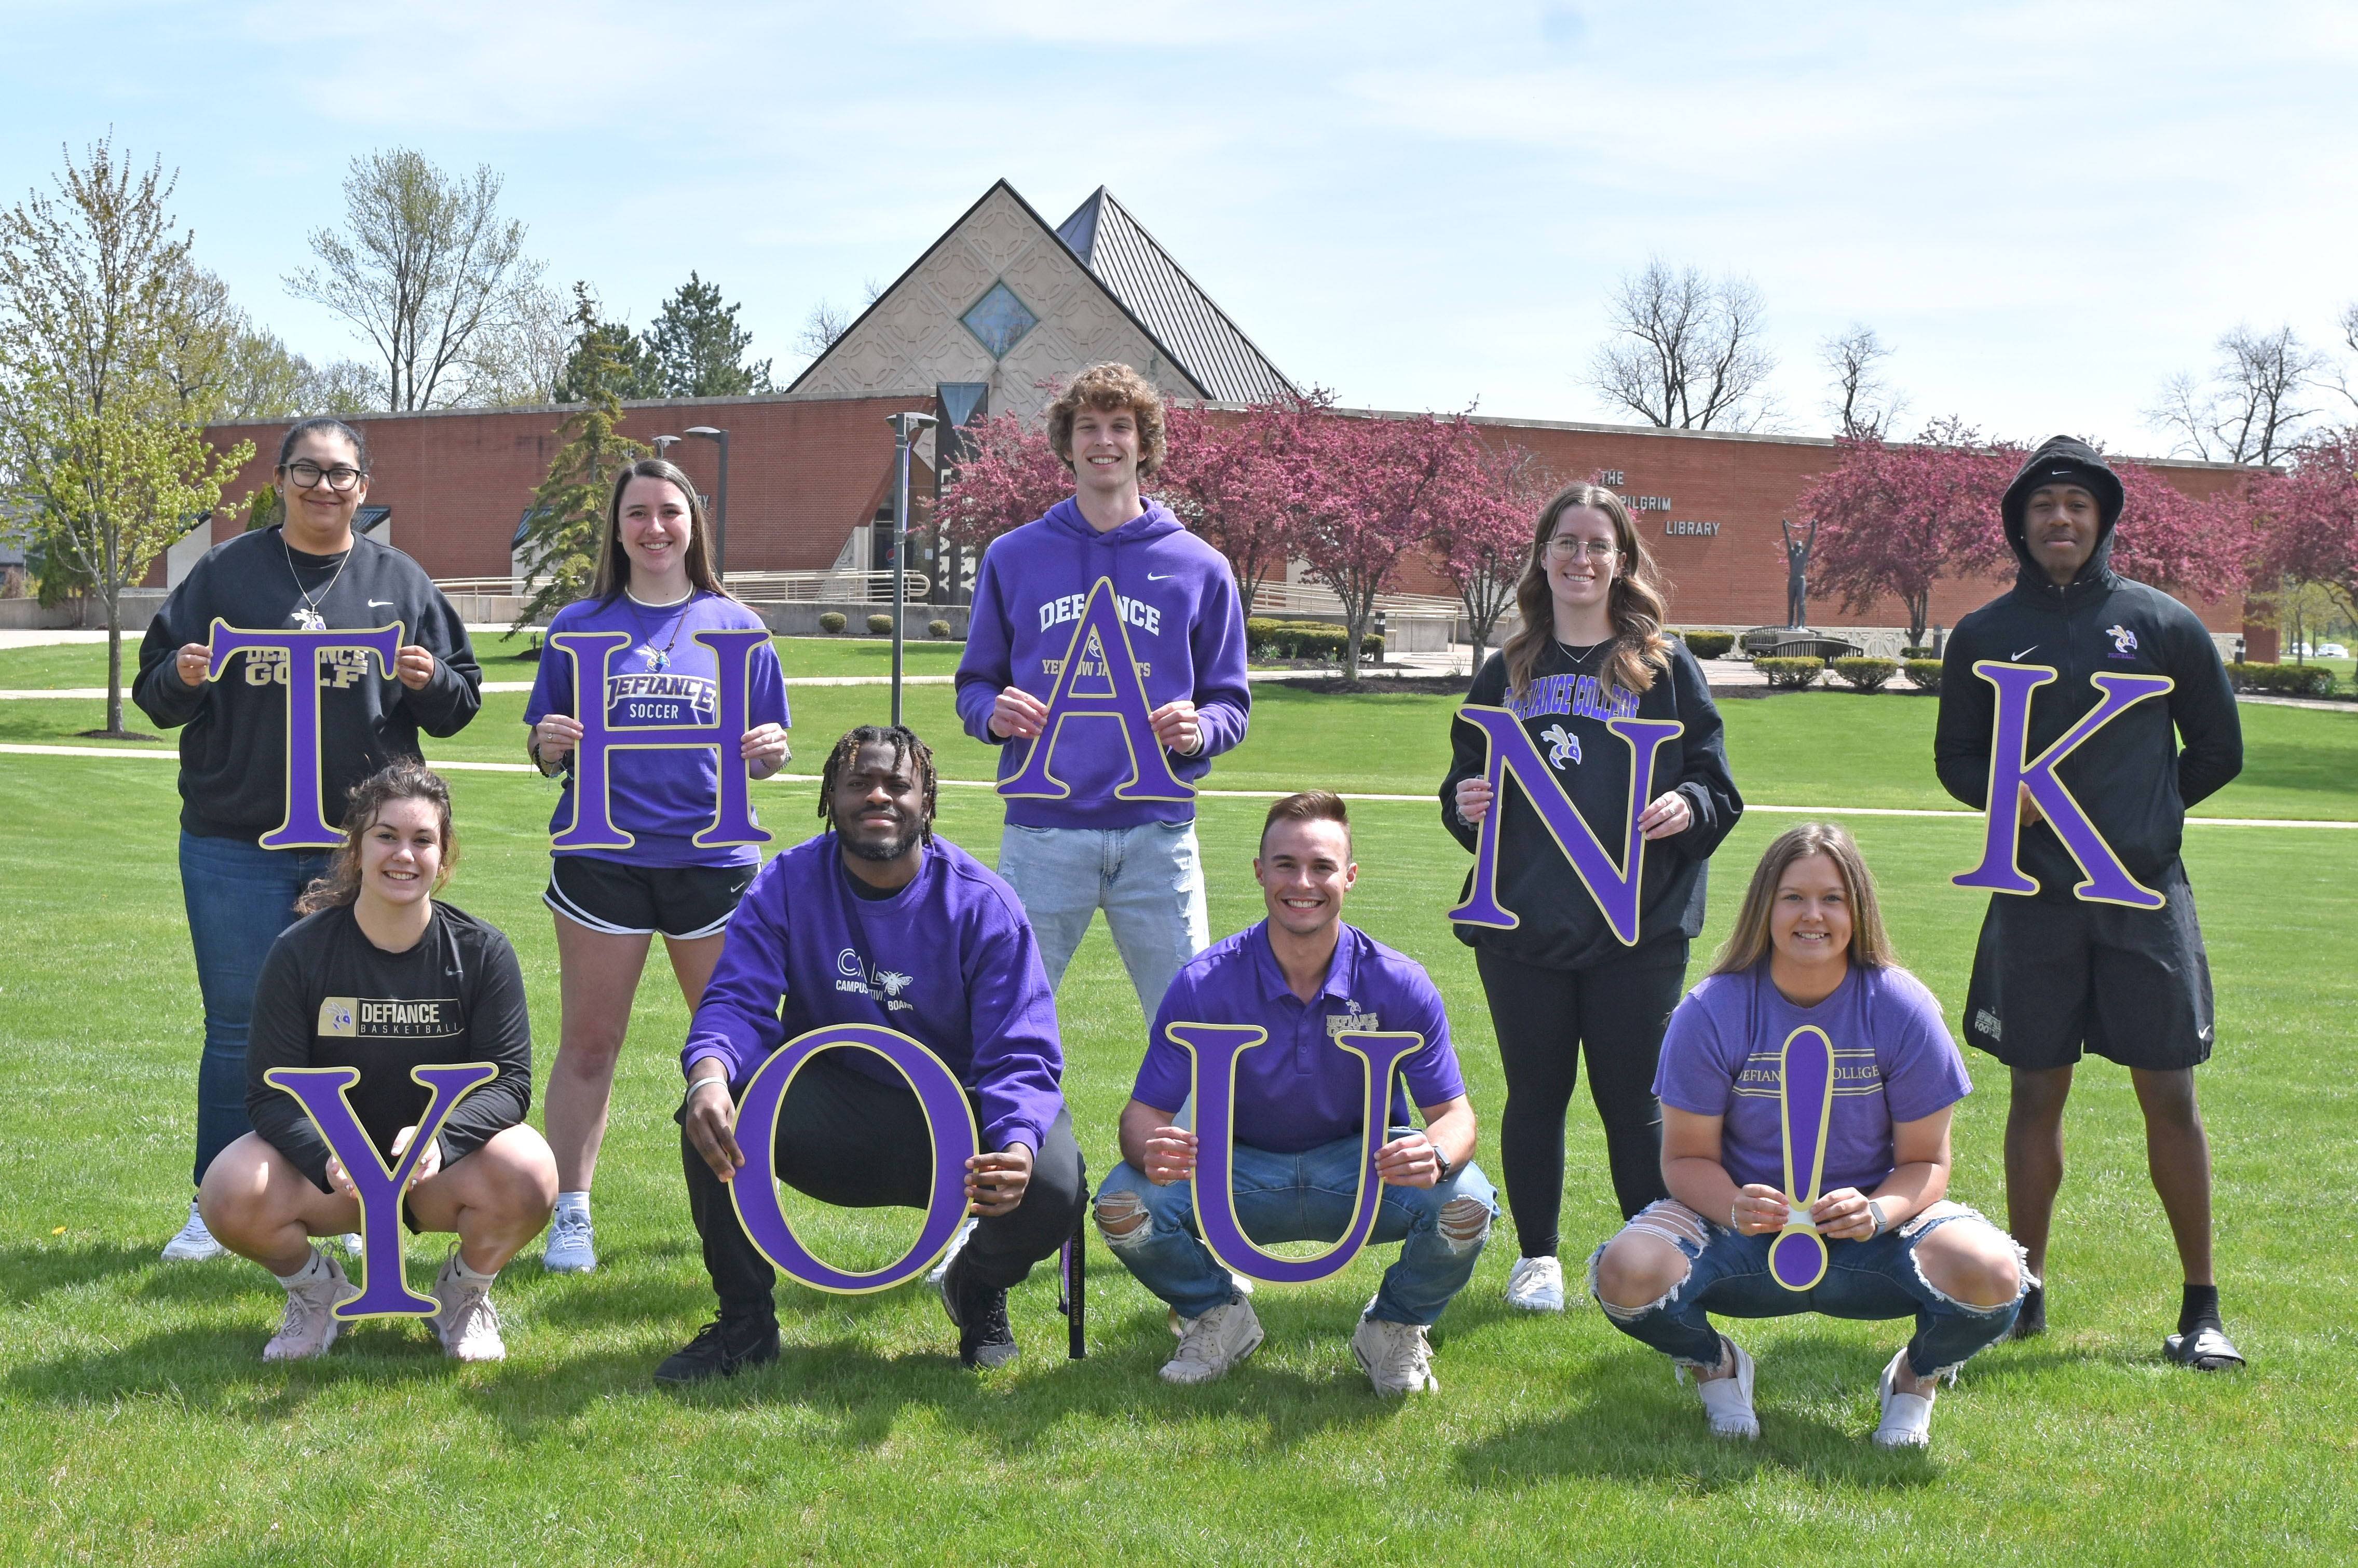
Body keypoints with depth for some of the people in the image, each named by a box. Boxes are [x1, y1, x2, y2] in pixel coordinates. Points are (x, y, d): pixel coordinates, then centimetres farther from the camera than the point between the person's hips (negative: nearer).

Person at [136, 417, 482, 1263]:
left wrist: (429, 682, -14)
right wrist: (182, 680, -18)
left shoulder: (401, 583, 7)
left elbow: (461, 705, 9)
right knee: (236, 1026, 5)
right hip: (235, 848, 0)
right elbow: (154, 693, 6)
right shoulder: (226, 573, 5)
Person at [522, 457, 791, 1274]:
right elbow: (545, 754, 10)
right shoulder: (579, 627, 8)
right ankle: (570, 1216, 11)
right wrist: (550, 745, -12)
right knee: (588, 1042, 3)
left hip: (713, 858, 0)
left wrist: (770, 750, -11)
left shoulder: (736, 627, 8)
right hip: (601, 859, 0)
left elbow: (767, 751, 12)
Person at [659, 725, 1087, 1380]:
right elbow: (738, 1004, -15)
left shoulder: (981, 903, -11)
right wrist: (709, 1074, -40)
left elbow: (1020, 1057, -16)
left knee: (1053, 1188, -31)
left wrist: (1017, 1147, -39)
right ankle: (745, 1322, -5)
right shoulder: (788, 884, -5)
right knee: (717, 1106, -28)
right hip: (834, 1117, 1)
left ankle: (979, 1287, 10)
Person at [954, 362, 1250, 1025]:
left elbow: (1230, 701, 11)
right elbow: (975, 684, 14)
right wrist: (994, 715, -9)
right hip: (1042, 827, 0)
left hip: (1158, 831, 0)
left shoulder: (1199, 568, 9)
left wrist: (1198, 731, -11)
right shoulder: (1013, 558, 10)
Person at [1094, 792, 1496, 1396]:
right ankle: (1218, 1319, 7)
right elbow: (1145, 1112, -12)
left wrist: (1435, 1153, -37)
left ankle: (1395, 1329, 5)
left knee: (1465, 1203, -30)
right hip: (1241, 1172, 0)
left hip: (1361, 1169, 0)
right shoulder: (1206, 984, -14)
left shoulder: (1397, 983, -13)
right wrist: (1151, 1151, -39)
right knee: (1124, 1204, -27)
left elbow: (1453, 1112, -11)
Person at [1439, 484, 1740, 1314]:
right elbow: (1463, 782, 18)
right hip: (1522, 928, 2)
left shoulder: (1667, 668, 5)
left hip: (1638, 931, -2)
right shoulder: (1506, 673, 12)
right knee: (1534, 1093, 9)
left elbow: (1718, 790, 4)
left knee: (1633, 1100, 2)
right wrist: (1464, 805, -4)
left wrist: (1687, 808, -18)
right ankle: (1537, 1257, 22)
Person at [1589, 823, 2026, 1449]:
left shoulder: (1901, 1009, -9)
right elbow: (1687, 1157, -7)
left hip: (1872, 1226, 0)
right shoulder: (1712, 1012, -10)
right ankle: (1716, 1365, 7)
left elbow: (1925, 1161, -5)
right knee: (1627, 1274, -30)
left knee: (1990, 1276, -31)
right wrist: (1736, 1209, -29)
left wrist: (1878, 1212, -27)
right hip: (1745, 1229, 0)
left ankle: (1917, 1377, 7)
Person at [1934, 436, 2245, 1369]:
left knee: (2170, 1096, -2)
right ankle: (2024, 1292, 19)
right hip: (2034, 902, 1)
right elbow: (1955, 757, 12)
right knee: (2036, 1093, 7)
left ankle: (2202, 1308, 8)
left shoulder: (2165, 626, 3)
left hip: (2147, 898, -1)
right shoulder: (1985, 635, 7)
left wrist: (2139, 812, 7)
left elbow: (2219, 750, 12)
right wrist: (2005, 795, -8)